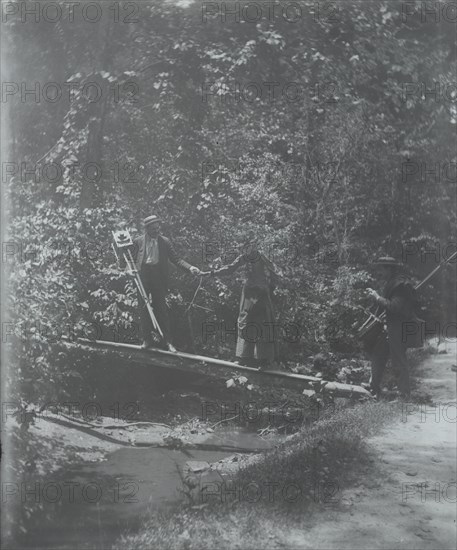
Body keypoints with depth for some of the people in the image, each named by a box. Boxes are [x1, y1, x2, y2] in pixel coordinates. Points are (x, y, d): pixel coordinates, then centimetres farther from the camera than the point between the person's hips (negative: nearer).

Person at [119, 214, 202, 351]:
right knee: (143, 308, 3)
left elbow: (176, 259, 2)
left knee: (161, 308, 1)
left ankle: (167, 341, 7)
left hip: (158, 277, 0)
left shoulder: (165, 241, 4)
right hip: (142, 277, 0)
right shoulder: (138, 241, 4)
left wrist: (190, 268, -11)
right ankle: (147, 339, 14)